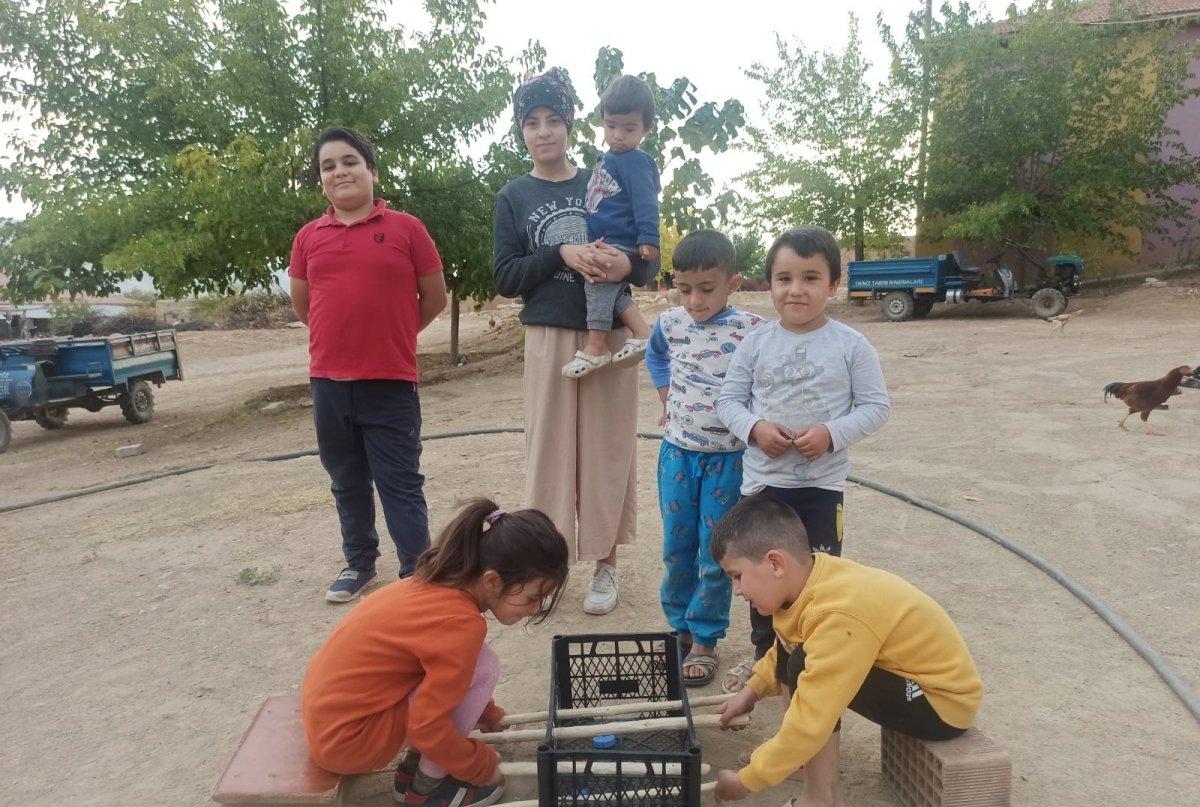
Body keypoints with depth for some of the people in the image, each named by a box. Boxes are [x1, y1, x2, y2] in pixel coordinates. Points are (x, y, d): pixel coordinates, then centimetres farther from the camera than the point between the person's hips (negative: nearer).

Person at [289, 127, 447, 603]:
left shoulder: (406, 228, -2)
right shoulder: (308, 237, 7)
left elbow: (435, 298, 4)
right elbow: (302, 305, 18)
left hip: (391, 382, -4)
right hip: (329, 382, 4)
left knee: (401, 484, 1)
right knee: (348, 483, 16)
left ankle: (417, 573, 10)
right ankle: (359, 563, 32)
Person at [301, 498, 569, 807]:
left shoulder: (441, 583, 0)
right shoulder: (461, 624, -26)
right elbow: (427, 728, -20)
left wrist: (489, 715, 28)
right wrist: (483, 768, -4)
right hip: (347, 739, -9)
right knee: (483, 667, -13)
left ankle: (414, 767, 17)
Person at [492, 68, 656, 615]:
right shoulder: (514, 197, 6)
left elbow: (649, 261, 5)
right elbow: (504, 277, -2)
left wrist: (627, 266, -18)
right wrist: (562, 255, -17)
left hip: (609, 334, 0)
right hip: (549, 338, 0)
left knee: (607, 446, 4)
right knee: (550, 447, 2)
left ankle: (605, 563, 17)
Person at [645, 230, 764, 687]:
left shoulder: (751, 332, -14)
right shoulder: (670, 324, -1)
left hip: (727, 457, -3)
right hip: (677, 452, 4)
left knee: (715, 554, 5)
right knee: (677, 548, 12)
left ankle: (705, 640, 20)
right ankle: (679, 626, 30)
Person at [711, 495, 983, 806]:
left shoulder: (839, 616, -33)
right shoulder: (815, 576, -8)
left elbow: (812, 722, -31)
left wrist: (746, 781, -20)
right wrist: (752, 690, 6)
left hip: (944, 702, -9)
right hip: (920, 673, 9)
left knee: (805, 667, -24)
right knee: (789, 647, 4)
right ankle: (784, 751, 7)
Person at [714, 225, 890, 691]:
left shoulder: (850, 344, -6)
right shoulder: (756, 343, -2)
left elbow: (876, 406, -4)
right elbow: (728, 399, 2)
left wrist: (832, 433, -20)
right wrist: (755, 427, -17)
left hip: (823, 482, -2)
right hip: (763, 478, 2)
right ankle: (764, 651, 36)